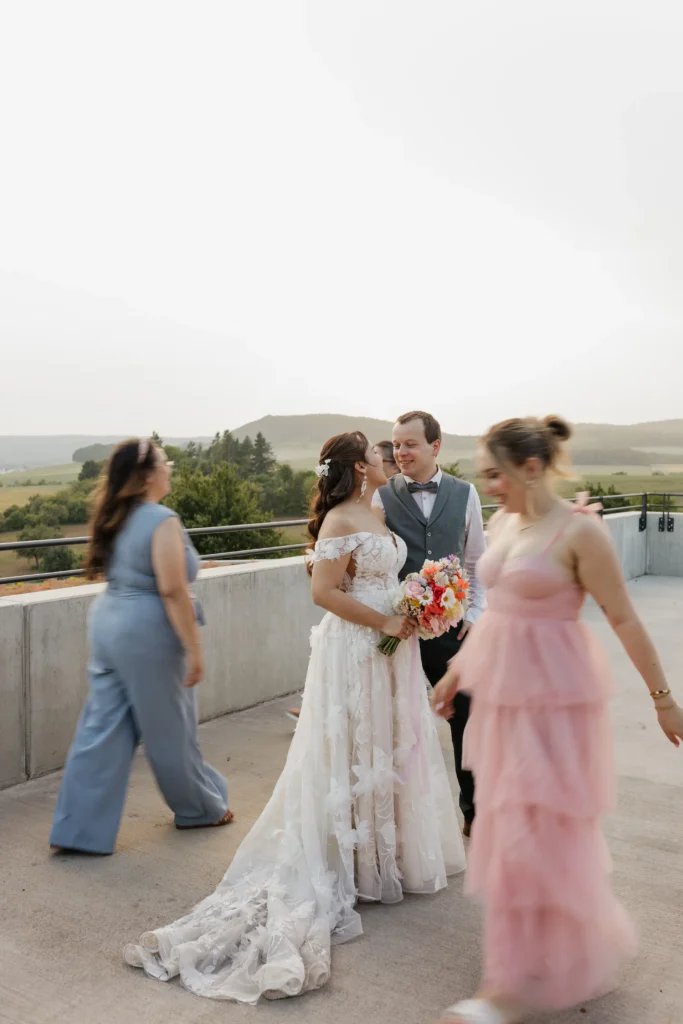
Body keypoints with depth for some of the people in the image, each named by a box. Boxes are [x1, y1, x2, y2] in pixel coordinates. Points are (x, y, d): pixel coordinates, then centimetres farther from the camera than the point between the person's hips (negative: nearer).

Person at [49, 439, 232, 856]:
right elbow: (172, 590, -21)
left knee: (102, 729, 11)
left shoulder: (115, 519, 9)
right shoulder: (162, 521, -17)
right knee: (170, 728, 10)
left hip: (107, 623, 8)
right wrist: (194, 649, -17)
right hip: (146, 633, -8)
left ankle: (78, 828, 15)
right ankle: (200, 808, 30)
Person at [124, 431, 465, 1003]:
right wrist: (385, 622, -20)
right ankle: (355, 866, 18)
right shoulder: (340, 519, -17)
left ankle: (388, 853, 33)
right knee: (357, 755, 3)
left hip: (389, 648, 9)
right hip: (356, 650, -9)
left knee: (389, 751, 17)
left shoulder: (374, 515, 10)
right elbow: (324, 591, -25)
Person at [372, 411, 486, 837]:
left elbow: (476, 561, 12)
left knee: (467, 719, 11)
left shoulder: (464, 494, 4)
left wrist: (475, 612, 4)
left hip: (450, 626, 2)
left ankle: (475, 810, 31)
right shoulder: (381, 496, -4)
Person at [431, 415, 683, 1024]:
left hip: (552, 696, -8)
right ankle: (588, 940, 42)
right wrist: (457, 671, 19)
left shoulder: (579, 530, -16)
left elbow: (624, 619, -12)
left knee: (531, 834, -1)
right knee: (509, 827, 18)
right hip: (503, 690, 8)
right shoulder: (503, 523, 5)